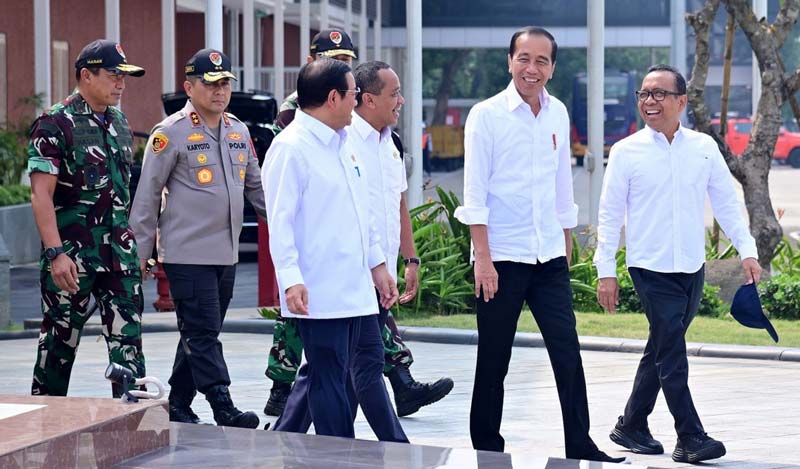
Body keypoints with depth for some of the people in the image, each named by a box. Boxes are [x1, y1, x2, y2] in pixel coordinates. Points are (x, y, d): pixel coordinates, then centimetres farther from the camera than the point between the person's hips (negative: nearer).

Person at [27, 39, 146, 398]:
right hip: (72, 254, -6)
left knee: (127, 338, -1)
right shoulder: (55, 124, -9)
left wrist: (133, 245, 17)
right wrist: (56, 253, -23)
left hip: (118, 251, 6)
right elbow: (41, 195, -15)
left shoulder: (119, 125, 13)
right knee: (59, 342, 3)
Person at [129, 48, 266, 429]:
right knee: (202, 333, -10)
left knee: (201, 333, 11)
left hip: (226, 253, 7)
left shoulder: (239, 132, 13)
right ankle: (223, 408, -15)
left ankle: (178, 405, 20)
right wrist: (141, 252, -6)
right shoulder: (171, 133, -7)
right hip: (186, 252, -7)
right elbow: (148, 195, -5)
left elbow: (256, 188, 22)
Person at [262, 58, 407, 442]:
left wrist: (377, 264, 22)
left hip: (357, 288, 9)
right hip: (319, 292, -9)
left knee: (369, 366, 15)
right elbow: (280, 219, -18)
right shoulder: (290, 148, -13)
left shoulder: (343, 143, 15)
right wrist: (291, 279, -25)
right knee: (329, 379, -3)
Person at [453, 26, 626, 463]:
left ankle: (581, 448, 6)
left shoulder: (558, 113, 8)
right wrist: (482, 258, -14)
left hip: (549, 256, 4)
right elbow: (475, 192, -9)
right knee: (493, 361, 3)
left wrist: (566, 246, 16)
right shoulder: (487, 115, -7)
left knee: (568, 353, 1)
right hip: (502, 257, -4)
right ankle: (487, 450, 13)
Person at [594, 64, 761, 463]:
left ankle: (631, 426, 24)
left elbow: (726, 202, 10)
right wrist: (606, 270, -4)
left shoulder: (704, 147, 5)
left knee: (662, 352, 12)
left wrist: (747, 250, 3)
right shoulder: (627, 152, -4)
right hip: (652, 270, -4)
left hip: (692, 269, 4)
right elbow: (610, 214, -1)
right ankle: (690, 438, -9)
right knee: (672, 355, -10)